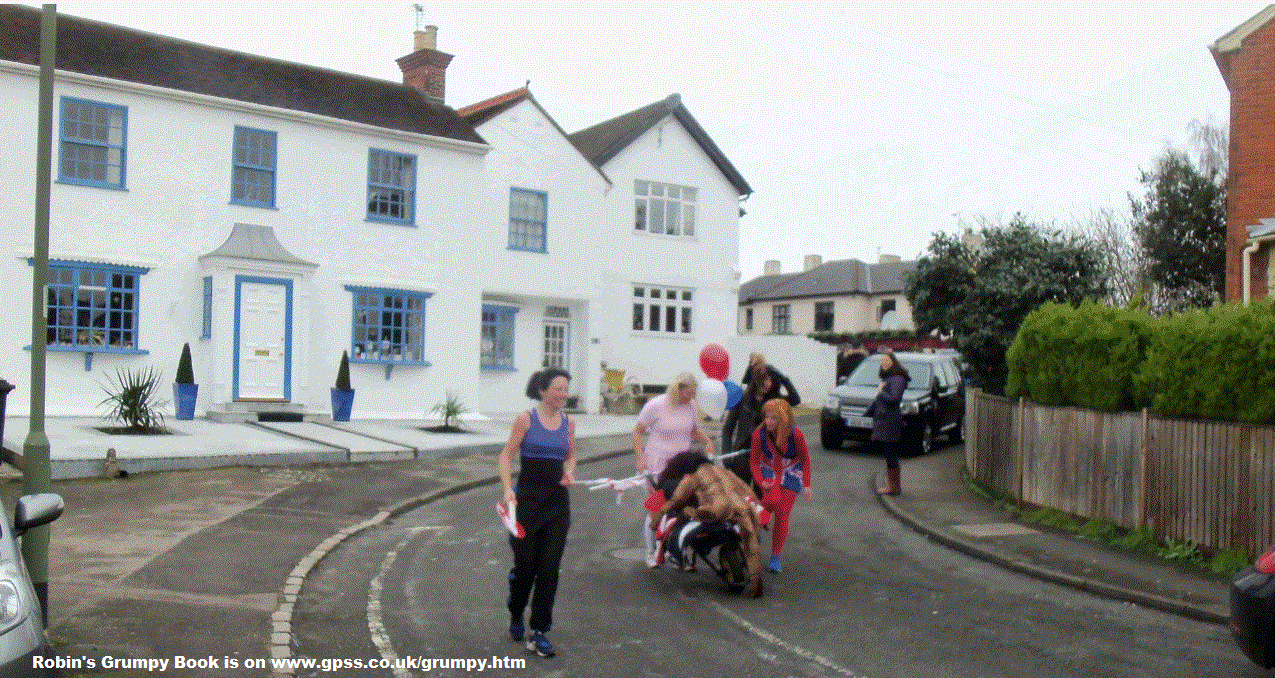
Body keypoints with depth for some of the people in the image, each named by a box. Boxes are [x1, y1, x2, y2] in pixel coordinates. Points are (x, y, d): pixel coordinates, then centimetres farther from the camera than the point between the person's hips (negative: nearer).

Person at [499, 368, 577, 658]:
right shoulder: (526, 419, -7)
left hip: (558, 503, 3)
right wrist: (508, 489, -18)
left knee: (549, 568, 1)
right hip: (528, 500, -3)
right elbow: (507, 454, -6)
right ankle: (515, 617, 35)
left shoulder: (568, 423, 6)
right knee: (525, 565, 7)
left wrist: (569, 472, -1)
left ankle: (539, 632, 11)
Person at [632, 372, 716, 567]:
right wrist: (641, 459, -15)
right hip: (657, 465, -4)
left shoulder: (691, 406, 4)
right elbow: (638, 432, -5)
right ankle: (651, 552, 17)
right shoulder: (655, 405, -11)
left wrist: (707, 441, -2)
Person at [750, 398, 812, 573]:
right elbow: (754, 461, -6)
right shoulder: (759, 435, -17)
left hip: (790, 475, 0)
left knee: (782, 516, -1)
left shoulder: (796, 435, -20)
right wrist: (760, 481, -21)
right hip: (769, 472, 0)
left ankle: (776, 556, 15)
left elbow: (805, 459, -4)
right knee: (773, 501, -33)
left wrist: (807, 485, -6)